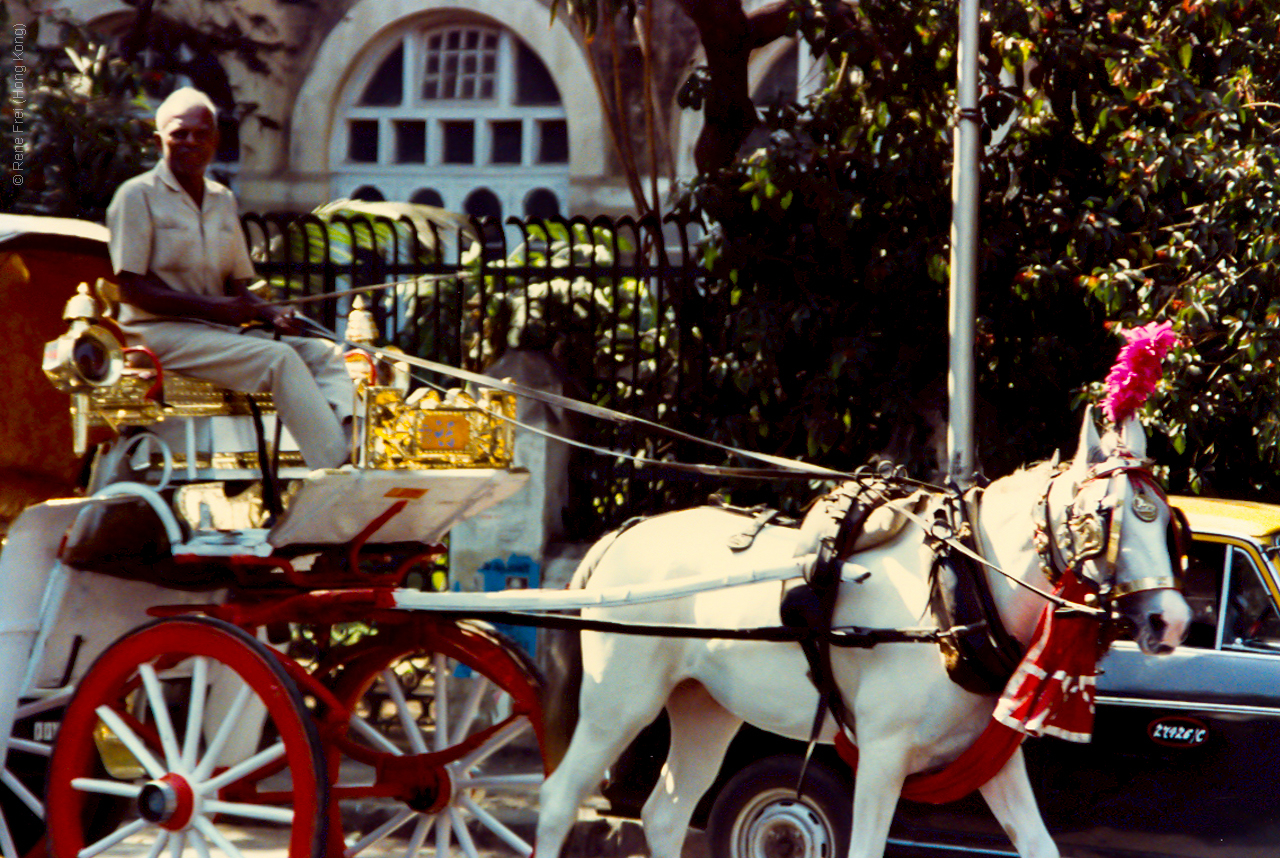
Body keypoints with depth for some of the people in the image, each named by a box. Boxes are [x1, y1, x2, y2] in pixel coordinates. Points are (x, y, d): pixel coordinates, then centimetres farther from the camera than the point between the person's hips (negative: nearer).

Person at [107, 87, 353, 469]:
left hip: (221, 331, 7)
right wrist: (213, 307, -17)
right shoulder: (138, 195, -2)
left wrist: (269, 313, -4)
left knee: (323, 354, -14)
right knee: (279, 359, -28)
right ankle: (335, 473, -37)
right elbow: (132, 289, -10)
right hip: (161, 332, -7)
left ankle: (351, 455, -37)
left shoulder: (223, 200, 19)